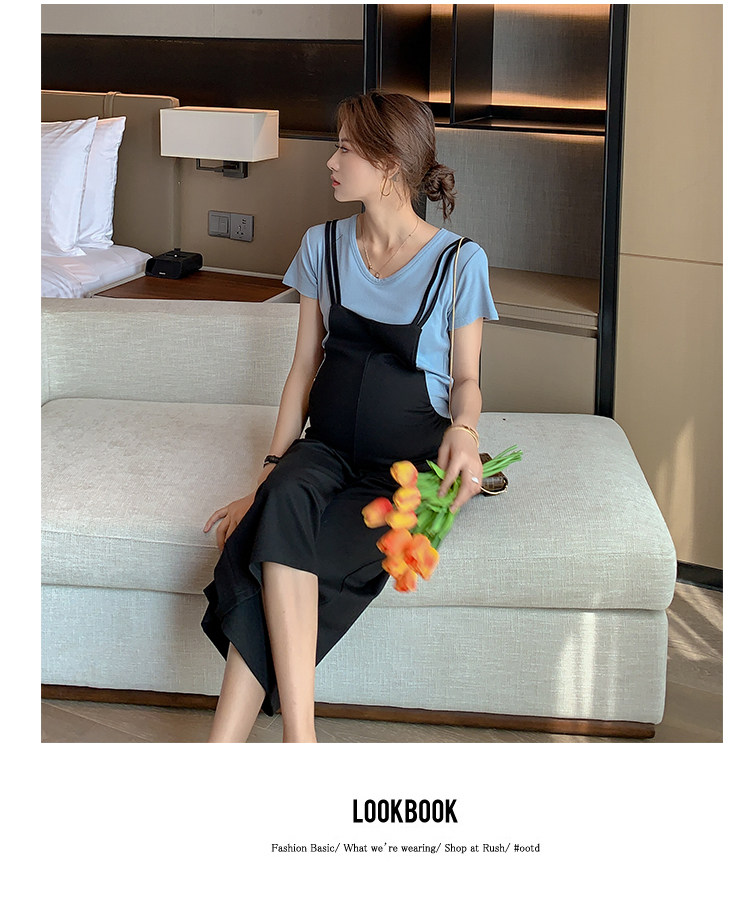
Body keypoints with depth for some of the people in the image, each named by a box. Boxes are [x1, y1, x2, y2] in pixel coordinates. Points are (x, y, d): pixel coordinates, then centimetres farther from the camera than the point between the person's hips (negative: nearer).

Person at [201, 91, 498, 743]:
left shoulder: (460, 261, -1)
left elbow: (466, 377, 5)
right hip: (327, 449, 3)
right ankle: (299, 738, -40)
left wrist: (464, 432, -18)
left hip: (408, 460, -3)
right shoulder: (323, 246, 10)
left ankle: (224, 744, -28)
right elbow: (305, 366, 11)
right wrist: (272, 468, 1)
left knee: (273, 557, -31)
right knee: (285, 500, -35)